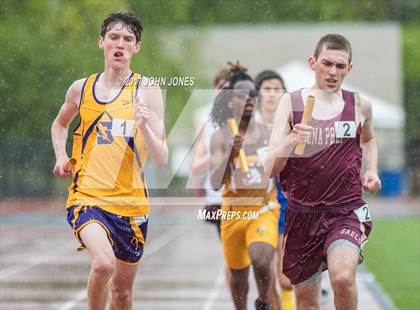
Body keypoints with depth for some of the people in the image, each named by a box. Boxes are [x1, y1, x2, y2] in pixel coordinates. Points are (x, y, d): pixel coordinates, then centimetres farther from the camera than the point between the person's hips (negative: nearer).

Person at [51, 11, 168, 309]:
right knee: (104, 264, -29)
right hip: (87, 197, -1)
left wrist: (144, 125, -24)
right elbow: (60, 124, 28)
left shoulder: (147, 91, -2)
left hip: (131, 203, 1)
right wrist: (61, 156, 10)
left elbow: (161, 158, -7)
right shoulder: (81, 88, 5)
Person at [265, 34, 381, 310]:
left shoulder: (360, 105, 3)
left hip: (347, 210, -1)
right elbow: (270, 170, -8)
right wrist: (291, 140, -26)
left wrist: (372, 171, 9)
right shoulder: (291, 103, -1)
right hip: (302, 212, 1)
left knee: (343, 277, -28)